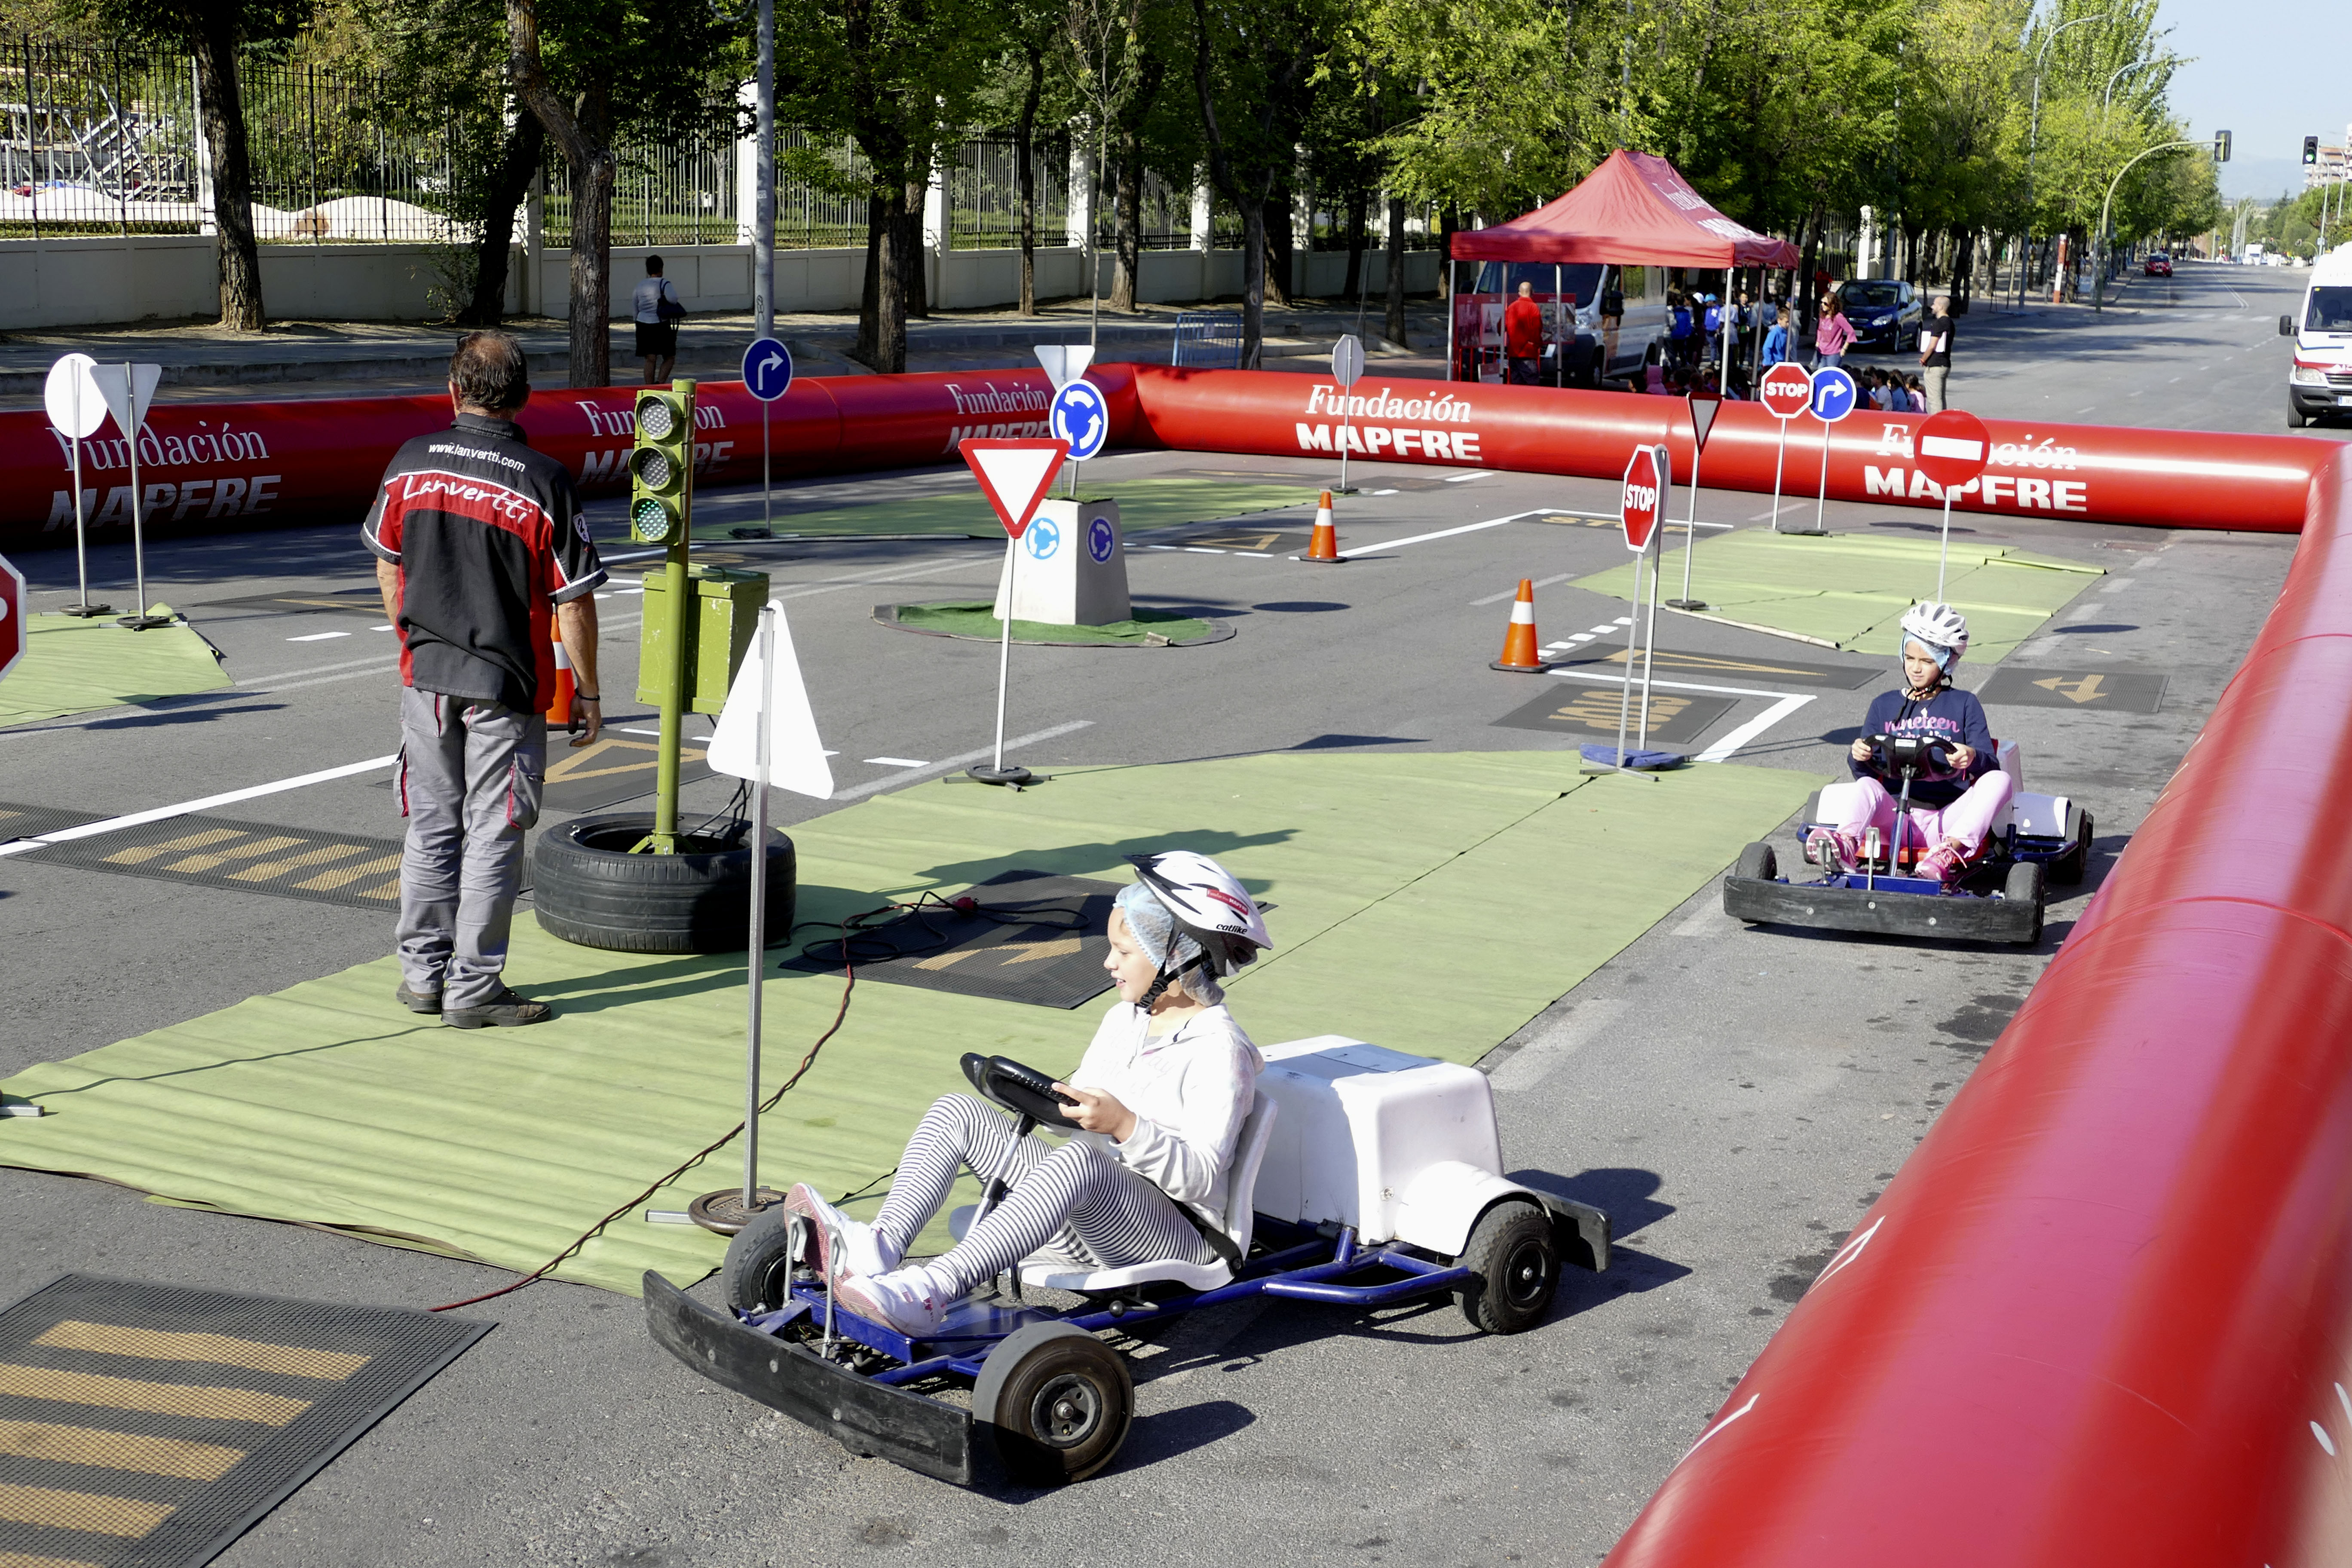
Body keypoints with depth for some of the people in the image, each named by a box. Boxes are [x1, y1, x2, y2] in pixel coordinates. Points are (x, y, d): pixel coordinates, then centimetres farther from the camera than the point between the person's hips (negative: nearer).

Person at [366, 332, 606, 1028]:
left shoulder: (409, 464, -1)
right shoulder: (543, 482, -14)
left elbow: (388, 565, 11)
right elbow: (573, 603, -12)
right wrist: (589, 691, 0)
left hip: (424, 676, 4)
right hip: (506, 686, -4)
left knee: (430, 828, 14)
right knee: (492, 837, 4)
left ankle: (423, 973, 21)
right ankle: (474, 988, 9)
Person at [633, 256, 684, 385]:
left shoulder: (640, 287, 11)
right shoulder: (664, 284, -6)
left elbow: (635, 312, 16)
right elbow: (672, 298, -26)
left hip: (643, 326, 5)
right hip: (661, 326, -5)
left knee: (650, 360, 6)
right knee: (669, 358, 6)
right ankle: (660, 383, -12)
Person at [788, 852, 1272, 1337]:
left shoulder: (1220, 1049, -10)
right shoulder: (1123, 1019, 16)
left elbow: (1202, 1178, -19)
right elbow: (1080, 1110, 21)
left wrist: (1124, 1125, -31)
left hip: (1176, 1236, -9)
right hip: (1085, 1221, 9)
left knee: (1077, 1160, -40)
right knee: (957, 1111, -4)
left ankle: (935, 1292, -53)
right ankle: (879, 1248, -28)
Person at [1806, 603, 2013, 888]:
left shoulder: (1964, 704, 13)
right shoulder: (1884, 705, 17)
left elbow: (1990, 764, 2)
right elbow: (1865, 773, 10)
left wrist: (1973, 757, -23)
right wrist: (1858, 758, -15)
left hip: (1946, 818, 0)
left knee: (2000, 780, -25)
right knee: (1867, 787, -30)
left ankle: (1951, 852, -46)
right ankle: (1844, 845, -61)